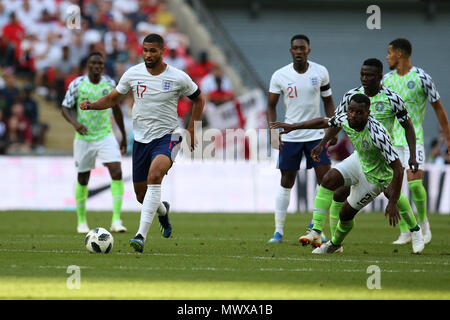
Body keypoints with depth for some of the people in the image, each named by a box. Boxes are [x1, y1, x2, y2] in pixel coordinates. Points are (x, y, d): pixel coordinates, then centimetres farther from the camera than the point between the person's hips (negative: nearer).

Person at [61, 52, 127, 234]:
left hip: (106, 136, 1)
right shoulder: (77, 84, -7)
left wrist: (124, 136, 17)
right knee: (83, 179, 7)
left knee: (117, 173, -17)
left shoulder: (109, 84, 0)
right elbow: (65, 108, -4)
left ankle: (116, 220, -18)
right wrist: (75, 123, -25)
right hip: (84, 138, -1)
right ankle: (81, 221, 25)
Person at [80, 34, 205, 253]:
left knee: (154, 175, -32)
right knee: (141, 194, 8)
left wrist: (191, 130, 3)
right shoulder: (133, 74, -1)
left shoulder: (178, 78, -7)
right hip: (140, 139, 4)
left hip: (167, 137, -4)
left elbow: (198, 99, 10)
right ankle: (162, 210, 47)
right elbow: (113, 98, 10)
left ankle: (141, 235, -36)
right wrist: (92, 105, -9)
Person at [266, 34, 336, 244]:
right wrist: (273, 131, -8)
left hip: (316, 134, 1)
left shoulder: (320, 72, -1)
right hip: (290, 136, -1)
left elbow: (328, 101, 9)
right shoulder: (280, 76, -4)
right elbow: (271, 105, 4)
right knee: (286, 183, 2)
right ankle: (278, 231, 9)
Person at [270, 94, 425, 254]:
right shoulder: (345, 119, -18)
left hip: (375, 177, -6)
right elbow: (324, 122, 6)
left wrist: (392, 203, -35)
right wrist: (293, 126, 10)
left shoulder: (377, 135, -39)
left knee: (346, 213, 2)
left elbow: (398, 168, -35)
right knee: (329, 179, -17)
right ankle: (316, 230, -11)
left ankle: (336, 243, 33)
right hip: (359, 161, 6)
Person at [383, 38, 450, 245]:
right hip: (391, 138, 4)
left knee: (415, 183, -15)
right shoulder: (387, 79, 7)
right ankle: (405, 232, 6)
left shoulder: (421, 78, -7)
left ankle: (423, 221, 9)